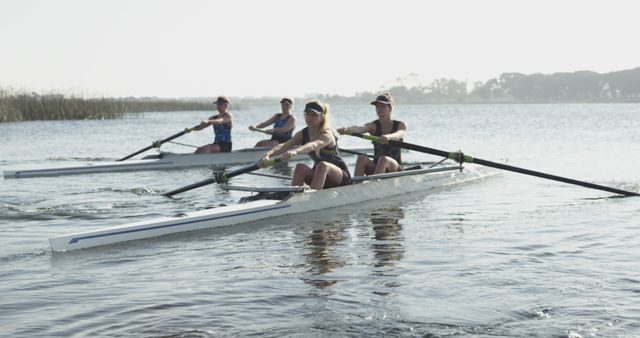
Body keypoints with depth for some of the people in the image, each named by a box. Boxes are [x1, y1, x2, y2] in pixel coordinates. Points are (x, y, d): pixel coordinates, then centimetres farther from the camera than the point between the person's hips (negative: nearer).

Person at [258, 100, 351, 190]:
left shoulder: (327, 134, -22)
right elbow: (284, 146, -22)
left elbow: (314, 145, -46)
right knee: (300, 167, -23)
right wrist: (268, 154, -44)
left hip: (341, 177, -5)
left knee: (323, 165, -36)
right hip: (319, 175, 5)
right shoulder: (303, 134, -4)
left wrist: (295, 151, -67)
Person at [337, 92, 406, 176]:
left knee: (383, 159, -34)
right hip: (376, 167, 2)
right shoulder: (373, 126, 2)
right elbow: (359, 128, -21)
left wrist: (388, 137, -52)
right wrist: (346, 129, -46)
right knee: (362, 158, -28)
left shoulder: (400, 125, -2)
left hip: (395, 168, -2)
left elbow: (399, 135, -27)